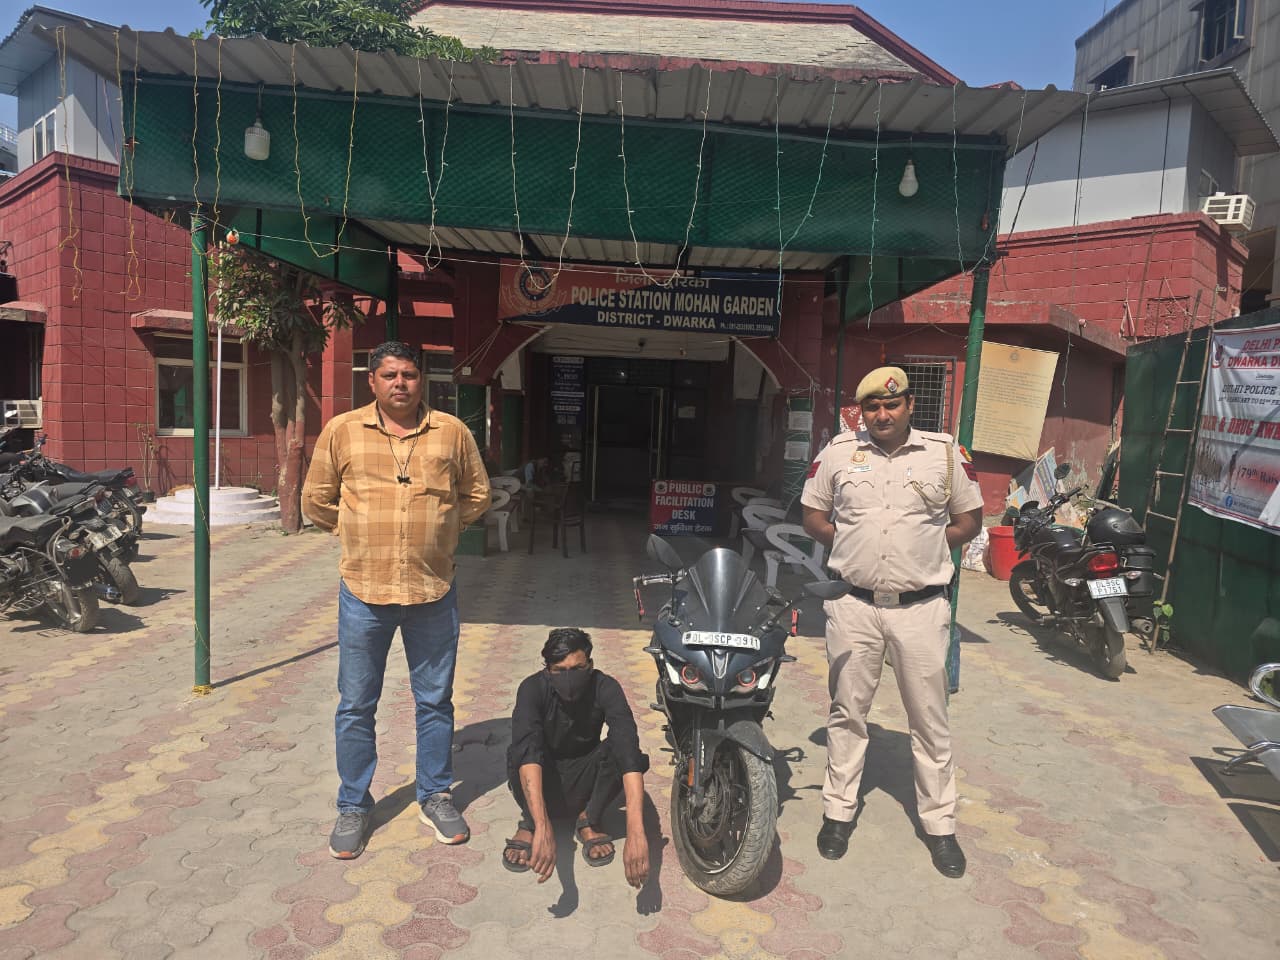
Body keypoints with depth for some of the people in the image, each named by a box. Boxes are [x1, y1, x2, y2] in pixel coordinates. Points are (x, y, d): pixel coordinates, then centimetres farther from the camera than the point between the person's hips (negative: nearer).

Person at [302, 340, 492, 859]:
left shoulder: (452, 432, 1)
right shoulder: (341, 432, 0)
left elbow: (477, 495, 13)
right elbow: (315, 500, 9)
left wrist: (437, 530, 8)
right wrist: (361, 534, 6)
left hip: (434, 590, 1)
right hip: (363, 590, 0)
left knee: (435, 700, 13)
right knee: (356, 705, 10)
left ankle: (435, 796, 31)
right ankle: (353, 806, 28)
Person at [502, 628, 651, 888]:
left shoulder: (605, 687, -24)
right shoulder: (533, 688, -25)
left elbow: (629, 749, -38)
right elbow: (527, 750, -41)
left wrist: (636, 831, -52)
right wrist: (542, 826, -55)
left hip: (583, 784, 1)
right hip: (544, 786, -1)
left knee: (620, 745, -30)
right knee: (517, 751, -34)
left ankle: (589, 820, -7)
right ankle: (529, 823, -8)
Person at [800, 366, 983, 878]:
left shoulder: (945, 453, -1)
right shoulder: (837, 452, 1)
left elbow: (969, 520, 8)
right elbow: (812, 515, 10)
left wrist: (924, 548, -3)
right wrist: (851, 546, -2)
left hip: (921, 607, 0)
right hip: (853, 604, 1)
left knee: (930, 719, 9)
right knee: (847, 711, 12)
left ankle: (939, 823, 26)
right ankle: (838, 811, 28)